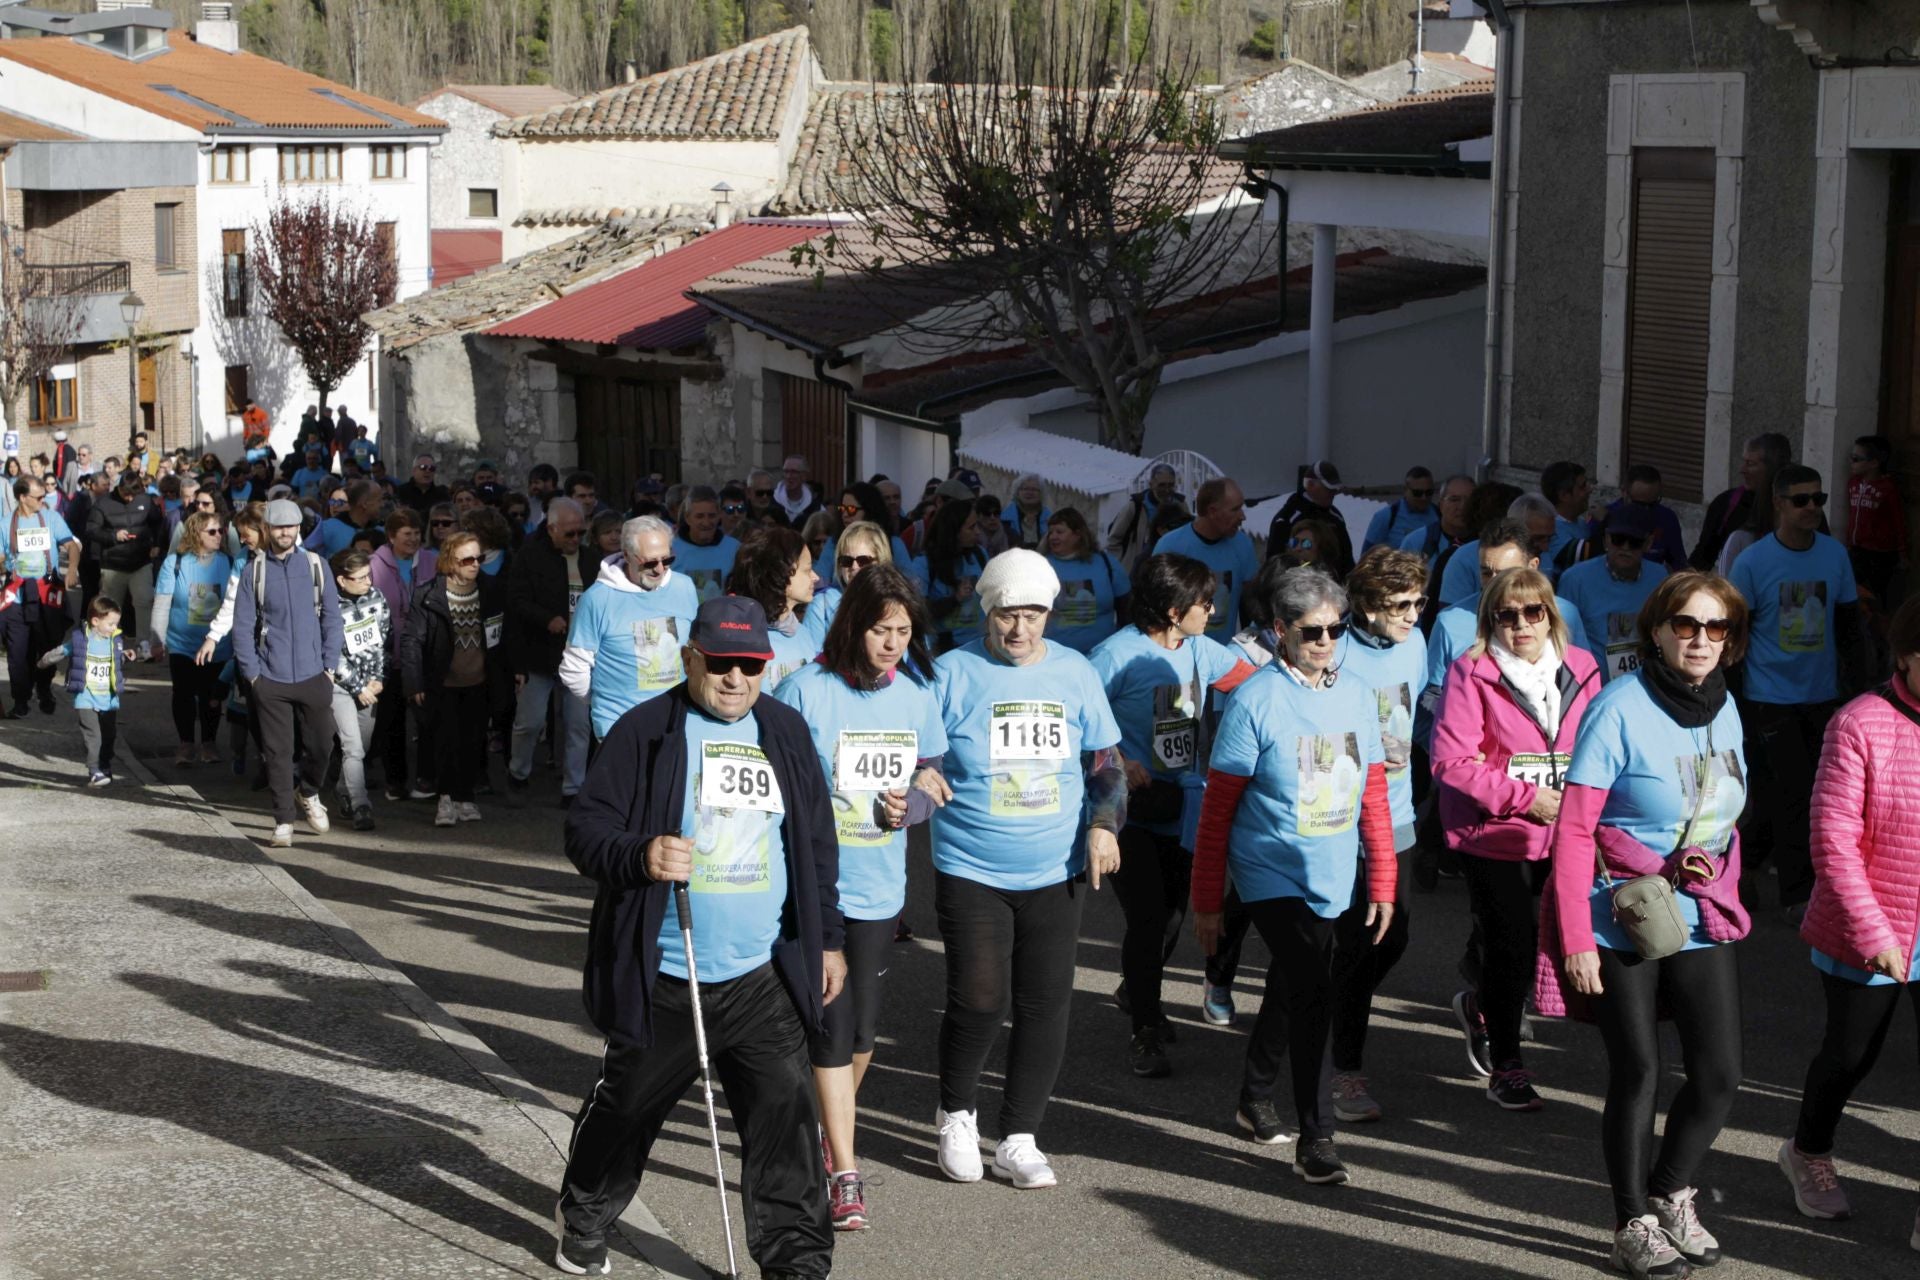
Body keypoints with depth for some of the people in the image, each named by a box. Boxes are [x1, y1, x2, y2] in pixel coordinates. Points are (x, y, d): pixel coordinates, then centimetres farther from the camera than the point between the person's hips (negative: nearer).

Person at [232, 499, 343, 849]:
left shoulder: (315, 565, 3)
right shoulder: (254, 570, 0)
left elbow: (331, 617, 5)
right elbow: (242, 625, 0)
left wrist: (329, 665, -1)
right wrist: (251, 672, -5)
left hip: (313, 675, 1)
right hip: (270, 678, -1)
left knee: (321, 744, 6)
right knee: (278, 752, 2)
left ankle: (309, 794, 34)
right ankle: (283, 821, 11)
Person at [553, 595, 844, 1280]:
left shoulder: (786, 733, 9)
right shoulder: (645, 731, -6)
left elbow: (817, 844, 17)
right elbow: (585, 829, -9)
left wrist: (828, 939, 16)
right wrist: (640, 857, -29)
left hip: (763, 979, 3)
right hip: (662, 979, -3)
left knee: (785, 1113, -3)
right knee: (628, 1103, 13)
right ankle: (584, 1222, 37)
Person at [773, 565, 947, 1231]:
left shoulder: (918, 690, 3)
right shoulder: (808, 689, -10)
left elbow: (933, 778, 11)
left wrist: (911, 805, -11)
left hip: (880, 884, 4)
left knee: (863, 1025, 13)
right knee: (832, 1024, -8)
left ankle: (828, 1130, 40)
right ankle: (846, 1175, -4)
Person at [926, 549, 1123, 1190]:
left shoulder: (1075, 673, 5)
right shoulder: (952, 673, -4)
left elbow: (1105, 762, 13)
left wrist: (1104, 824, -1)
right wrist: (921, 782, -23)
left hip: (1057, 872, 3)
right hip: (971, 870, -3)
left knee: (1045, 1004, 3)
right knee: (979, 999, -7)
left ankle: (1019, 1139, 16)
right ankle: (957, 1115, 21)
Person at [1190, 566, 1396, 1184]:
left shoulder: (1356, 697, 4)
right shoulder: (1255, 700, -12)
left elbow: (1373, 796, 11)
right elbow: (1218, 808, -9)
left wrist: (1382, 883, 9)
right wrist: (1206, 901, -8)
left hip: (1334, 879, 6)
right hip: (1273, 874, -6)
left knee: (1290, 991, 20)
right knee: (1311, 996, -14)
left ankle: (1256, 1099, 40)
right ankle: (1316, 1139, -9)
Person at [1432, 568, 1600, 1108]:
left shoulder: (1580, 667, 4)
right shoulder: (1471, 673, -10)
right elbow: (1452, 761, -14)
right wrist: (1525, 797, -18)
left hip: (1564, 835, 4)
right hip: (1492, 834, -4)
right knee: (1510, 945, 1)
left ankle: (1481, 1005, 33)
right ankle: (1506, 1065, 20)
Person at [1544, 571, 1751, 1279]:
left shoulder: (1724, 708, 5)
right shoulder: (1620, 707, -14)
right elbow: (1574, 830, -15)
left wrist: (1721, 883, -1)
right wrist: (1576, 939, -18)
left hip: (1703, 920, 5)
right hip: (1621, 921, -5)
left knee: (1720, 1074, 3)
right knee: (1638, 1074, 4)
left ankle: (1669, 1194, 28)